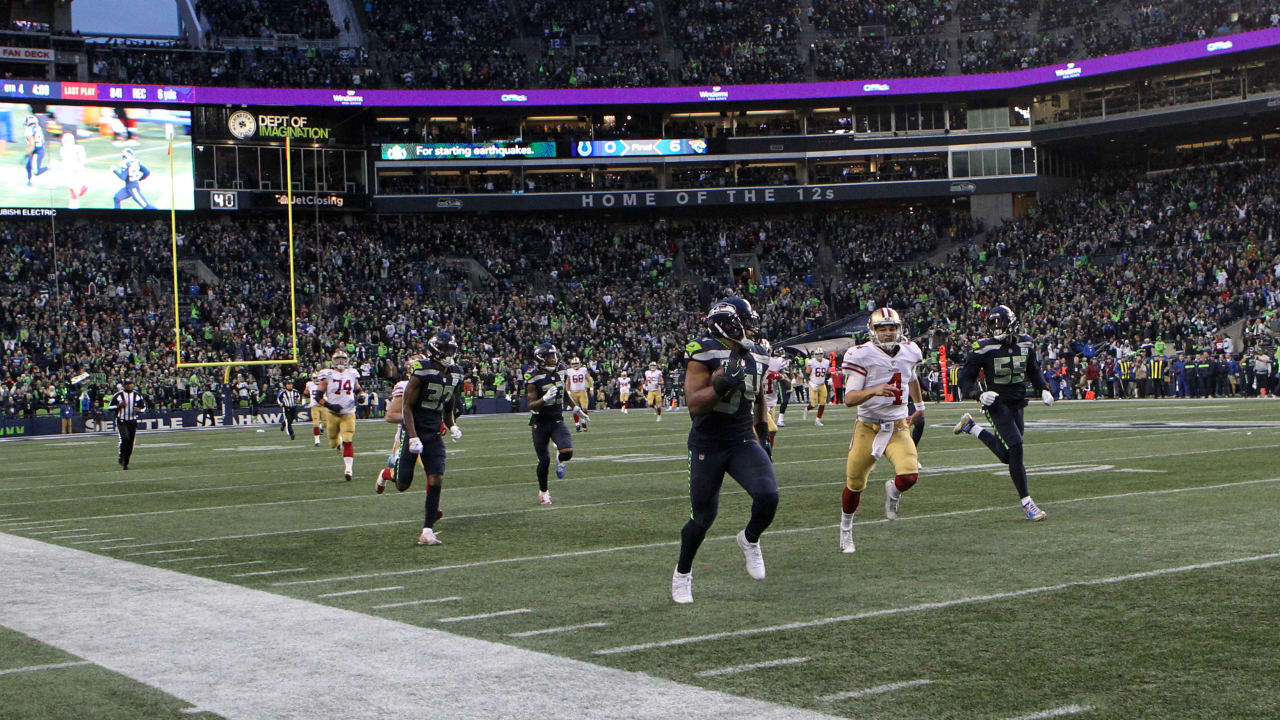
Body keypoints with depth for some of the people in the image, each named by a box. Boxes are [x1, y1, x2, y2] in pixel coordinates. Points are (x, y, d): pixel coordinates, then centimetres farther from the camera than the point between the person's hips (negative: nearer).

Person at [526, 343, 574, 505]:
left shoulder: (560, 373, 3)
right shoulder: (534, 379, -14)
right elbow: (532, 406, -17)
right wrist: (545, 398, -34)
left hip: (557, 421, 3)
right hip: (540, 423, -3)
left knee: (567, 452, -19)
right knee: (544, 459, 0)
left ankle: (560, 459, 19)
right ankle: (543, 492, 22)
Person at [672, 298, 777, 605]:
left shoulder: (755, 358, 6)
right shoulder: (705, 354, -15)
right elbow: (694, 404, -21)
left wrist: (763, 432, 23)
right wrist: (723, 383, -33)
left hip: (743, 442, 5)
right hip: (707, 447, -4)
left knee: (768, 495, -20)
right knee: (703, 517, 4)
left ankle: (750, 540, 13)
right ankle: (683, 571, 31)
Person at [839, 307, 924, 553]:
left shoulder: (909, 352, 3)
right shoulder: (862, 356, -13)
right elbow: (849, 399, -19)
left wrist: (919, 406, 35)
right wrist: (875, 390, -34)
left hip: (898, 427, 2)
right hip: (868, 428, -2)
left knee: (909, 477, -20)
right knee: (855, 485, 6)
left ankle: (893, 491, 19)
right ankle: (846, 531, 33)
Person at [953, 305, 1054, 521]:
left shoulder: (1025, 344, 3)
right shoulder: (984, 348, -12)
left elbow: (1034, 371, 20)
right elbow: (966, 379, -6)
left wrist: (1044, 390, 4)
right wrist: (979, 395, -23)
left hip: (1017, 404, 6)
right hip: (997, 404, -6)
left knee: (1006, 455, 12)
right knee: (1015, 449, -17)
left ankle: (971, 427, 35)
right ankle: (1026, 503, -8)